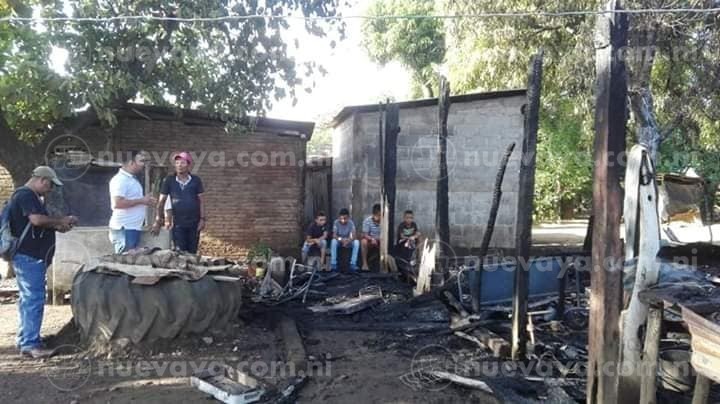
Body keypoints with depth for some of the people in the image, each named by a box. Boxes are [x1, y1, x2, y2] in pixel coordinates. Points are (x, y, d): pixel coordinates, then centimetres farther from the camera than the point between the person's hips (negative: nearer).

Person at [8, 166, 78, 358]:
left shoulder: (32, 197, 19)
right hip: (29, 256, -11)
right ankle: (30, 344, -6)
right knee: (34, 300, -9)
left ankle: (24, 340, 23)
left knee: (28, 299, 15)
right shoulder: (25, 195, -13)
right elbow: (37, 219, -26)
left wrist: (58, 227, 8)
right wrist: (61, 220, -12)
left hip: (31, 256, 11)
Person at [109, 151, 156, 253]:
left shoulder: (132, 179, 16)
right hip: (124, 229, -9)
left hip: (134, 228, 9)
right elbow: (117, 203, -24)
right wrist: (141, 200, -17)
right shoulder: (120, 179, -13)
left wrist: (146, 200, 9)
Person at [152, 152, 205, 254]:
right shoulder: (169, 180, -3)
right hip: (178, 223, -1)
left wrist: (202, 219, -5)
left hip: (194, 222, 1)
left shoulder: (196, 180, -1)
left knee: (192, 252, 9)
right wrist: (157, 221, -5)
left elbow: (201, 200, 2)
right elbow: (161, 201, -1)